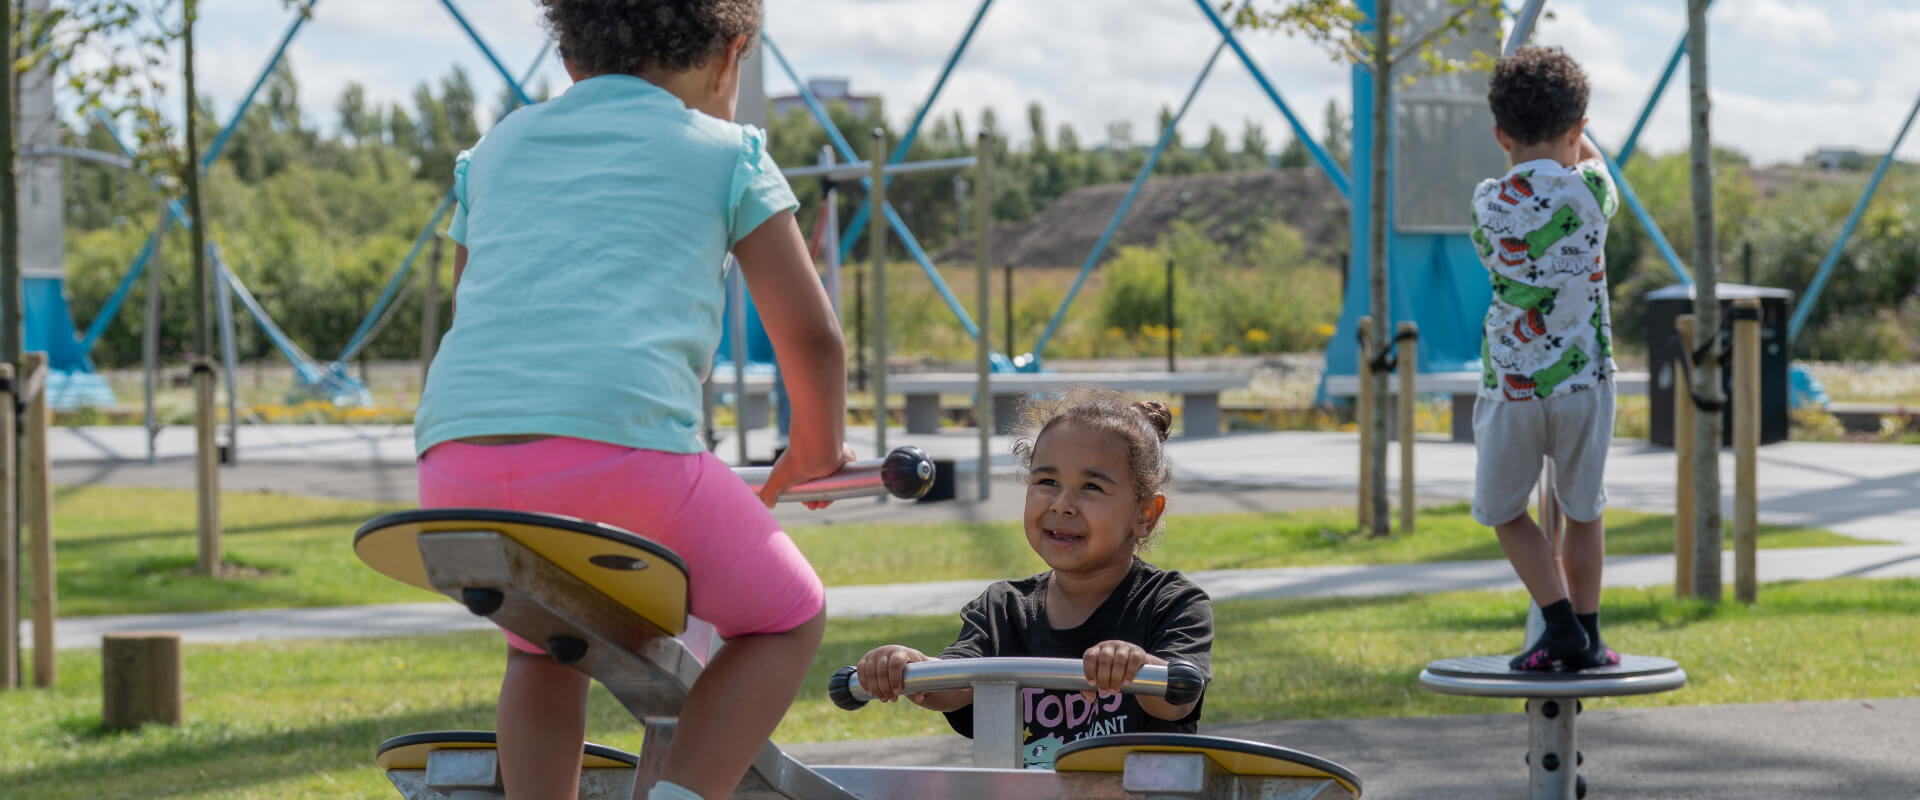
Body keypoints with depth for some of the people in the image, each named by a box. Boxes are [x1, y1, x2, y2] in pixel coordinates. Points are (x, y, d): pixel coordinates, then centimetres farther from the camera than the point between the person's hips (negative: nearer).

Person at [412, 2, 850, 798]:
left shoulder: (499, 145, 31)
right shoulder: (725, 153, 19)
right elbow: (811, 336, 20)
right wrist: (817, 449, 39)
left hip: (457, 465, 4)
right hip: (621, 447, -4)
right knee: (787, 619, 19)